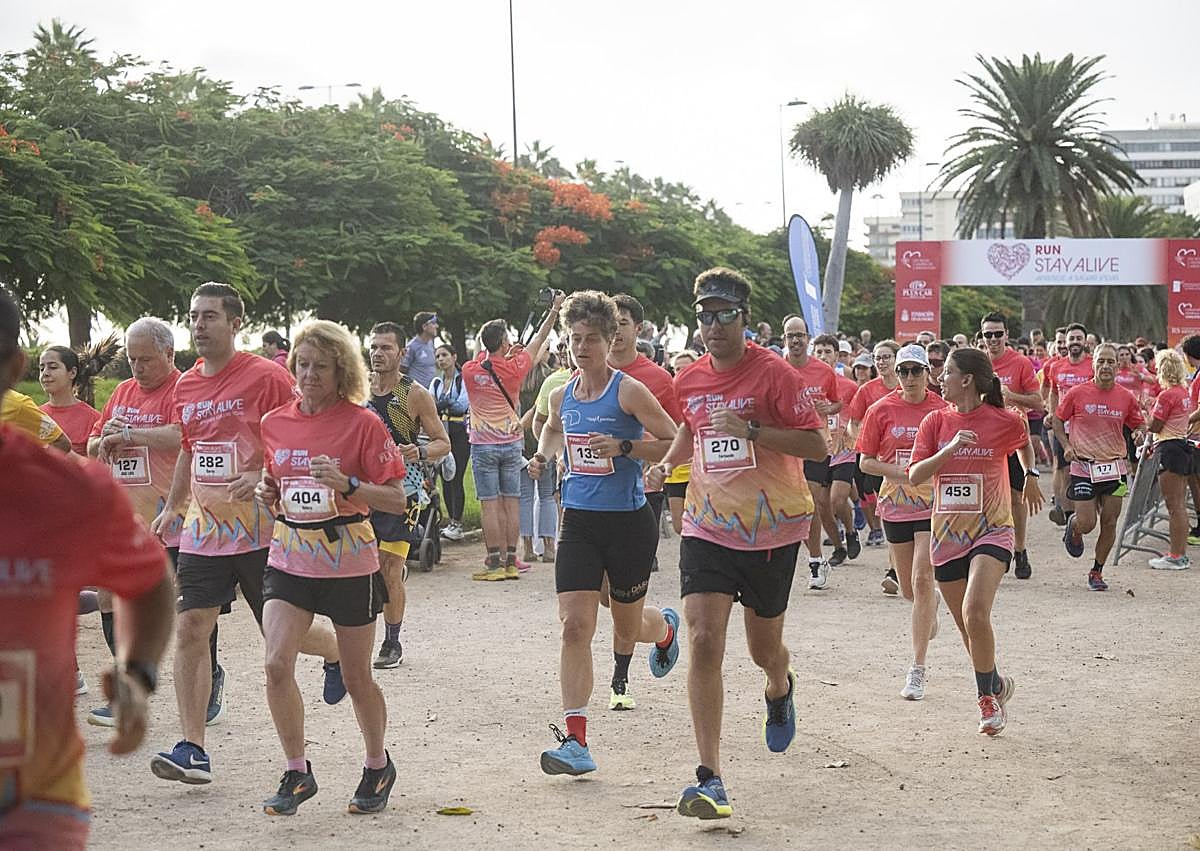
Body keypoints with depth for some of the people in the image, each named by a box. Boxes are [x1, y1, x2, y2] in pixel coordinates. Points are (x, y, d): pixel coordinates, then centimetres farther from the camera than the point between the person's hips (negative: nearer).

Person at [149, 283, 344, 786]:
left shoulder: (266, 377, -10)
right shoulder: (186, 386, 10)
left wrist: (262, 475, -25)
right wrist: (171, 508, 20)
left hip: (260, 530, -5)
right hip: (202, 531, 5)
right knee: (190, 630, -6)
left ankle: (335, 652, 42)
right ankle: (192, 749, -4)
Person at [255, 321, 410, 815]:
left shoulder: (362, 423, -8)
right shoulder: (274, 423, 4)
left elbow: (397, 501, -9)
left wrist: (347, 484, -24)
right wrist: (266, 493, -3)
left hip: (349, 564, -3)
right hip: (289, 562, 3)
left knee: (356, 678, 8)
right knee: (276, 664, -13)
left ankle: (378, 766, 31)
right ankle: (296, 773, 4)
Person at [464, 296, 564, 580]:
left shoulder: (469, 371, -7)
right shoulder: (513, 368, -3)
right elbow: (539, 340, 11)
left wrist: (505, 355, 19)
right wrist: (555, 309, 21)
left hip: (483, 445, -2)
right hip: (511, 443, 2)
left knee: (489, 505, -3)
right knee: (512, 503, 5)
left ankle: (495, 562, -5)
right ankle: (511, 562, 7)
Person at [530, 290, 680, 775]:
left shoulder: (629, 392, -11)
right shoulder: (562, 396, 6)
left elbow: (676, 442, -12)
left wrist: (622, 447, -22)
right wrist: (544, 455, 9)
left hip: (628, 521, -4)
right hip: (579, 521, 4)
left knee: (627, 629, 13)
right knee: (574, 626, -10)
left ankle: (665, 628, 52)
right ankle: (575, 740, -11)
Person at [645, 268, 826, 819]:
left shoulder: (774, 373, -11)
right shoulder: (689, 380, 3)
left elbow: (816, 446, -15)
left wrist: (752, 429, -25)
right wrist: (667, 463, 6)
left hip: (773, 530, -2)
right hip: (708, 527, 3)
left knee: (764, 649, 13)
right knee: (704, 642, -15)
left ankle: (780, 689, 54)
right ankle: (710, 778, -14)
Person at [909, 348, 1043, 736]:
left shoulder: (1005, 421, -6)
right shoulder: (936, 421, 0)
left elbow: (1024, 444, 18)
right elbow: (915, 475, -10)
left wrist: (1031, 476, 19)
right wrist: (950, 449, -20)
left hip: (991, 532, -4)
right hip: (946, 536, 4)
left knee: (975, 614, -23)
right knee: (967, 628, 10)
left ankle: (987, 696, -4)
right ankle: (996, 684, 34)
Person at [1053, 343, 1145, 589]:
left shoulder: (1126, 397, 1)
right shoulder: (1077, 393, -5)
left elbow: (1138, 426, 13)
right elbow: (1058, 420, 7)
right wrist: (1066, 445, -6)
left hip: (1115, 468, 2)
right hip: (1084, 467, -2)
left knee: (1109, 523, 2)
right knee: (1087, 524, -6)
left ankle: (1097, 572, 18)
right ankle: (1073, 526, 32)